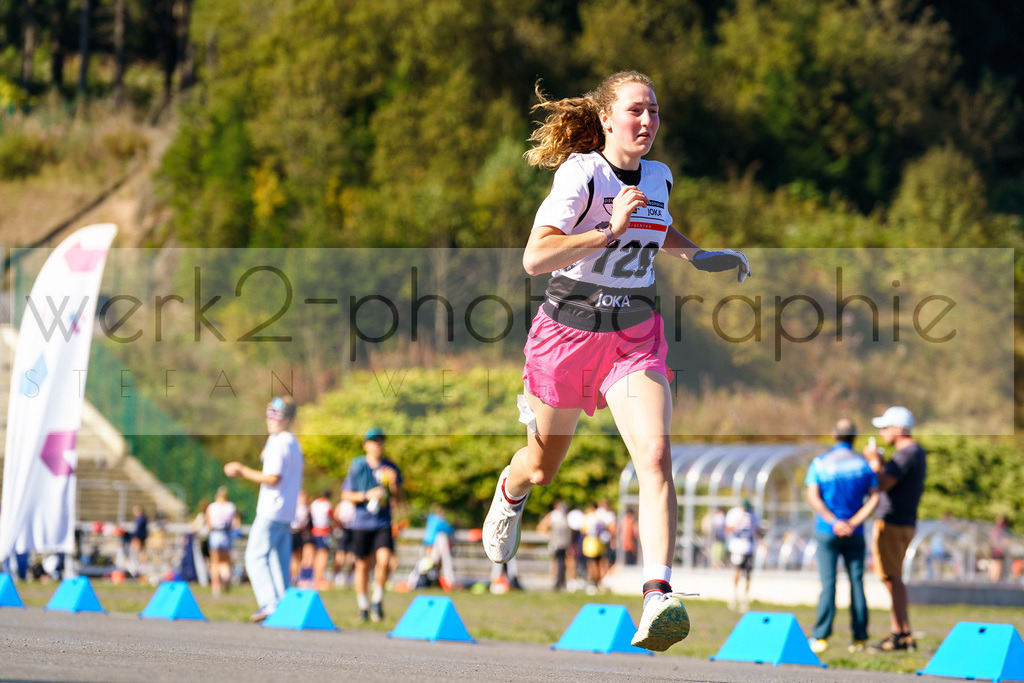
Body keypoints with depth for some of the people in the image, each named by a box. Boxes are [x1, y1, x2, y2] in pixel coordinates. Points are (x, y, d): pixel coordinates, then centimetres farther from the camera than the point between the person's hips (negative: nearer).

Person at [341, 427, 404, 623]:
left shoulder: (390, 468, 4)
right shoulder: (357, 467, -1)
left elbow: (398, 498, 6)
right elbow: (346, 495, 1)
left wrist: (393, 483, -13)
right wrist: (366, 495, -14)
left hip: (383, 523, 1)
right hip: (361, 523, -1)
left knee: (384, 561, -17)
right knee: (362, 565, 5)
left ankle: (377, 600, 3)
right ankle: (363, 606, 21)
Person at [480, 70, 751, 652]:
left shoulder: (659, 177, 5)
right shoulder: (581, 174, -15)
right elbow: (535, 258, -26)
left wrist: (700, 256, 13)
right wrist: (610, 232, -31)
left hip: (635, 337, 3)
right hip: (568, 332, -3)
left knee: (656, 453, -23)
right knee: (542, 468, 16)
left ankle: (659, 599, -32)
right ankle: (510, 493, 56)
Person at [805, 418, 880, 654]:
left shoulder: (820, 463, 0)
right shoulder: (863, 463, 4)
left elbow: (813, 496, -11)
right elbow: (874, 498, -4)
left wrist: (833, 521, -13)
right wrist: (854, 523, -10)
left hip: (827, 531, -1)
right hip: (855, 534, 1)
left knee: (828, 582, -3)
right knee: (856, 581, 4)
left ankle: (821, 637, -8)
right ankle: (860, 637, 2)